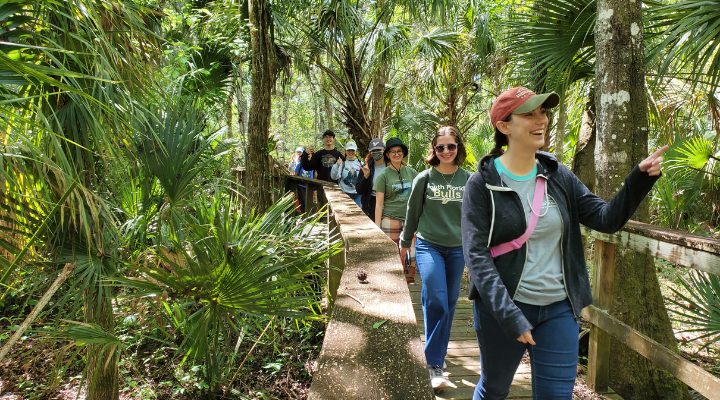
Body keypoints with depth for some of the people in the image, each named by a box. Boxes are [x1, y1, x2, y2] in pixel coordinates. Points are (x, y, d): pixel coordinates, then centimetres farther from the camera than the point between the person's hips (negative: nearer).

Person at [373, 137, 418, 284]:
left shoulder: (412, 173, 10)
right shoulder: (383, 175, 0)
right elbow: (379, 204, -2)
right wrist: (377, 229, -6)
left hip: (409, 221, 3)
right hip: (390, 221, -3)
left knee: (412, 255, 0)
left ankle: (409, 285, 17)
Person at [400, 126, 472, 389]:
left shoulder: (468, 180, 1)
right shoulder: (424, 178, -2)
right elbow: (413, 213, 6)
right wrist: (405, 242, 12)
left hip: (457, 249, 3)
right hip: (428, 246, -2)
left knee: (449, 304, 10)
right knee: (437, 302, -13)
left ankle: (438, 353, 30)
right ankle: (434, 367, -4)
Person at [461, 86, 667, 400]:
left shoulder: (557, 176, 2)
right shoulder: (483, 183, -12)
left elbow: (606, 218, -1)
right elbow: (476, 254, -18)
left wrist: (640, 178, -16)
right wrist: (508, 315, -24)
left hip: (558, 309, 4)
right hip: (502, 306, -3)